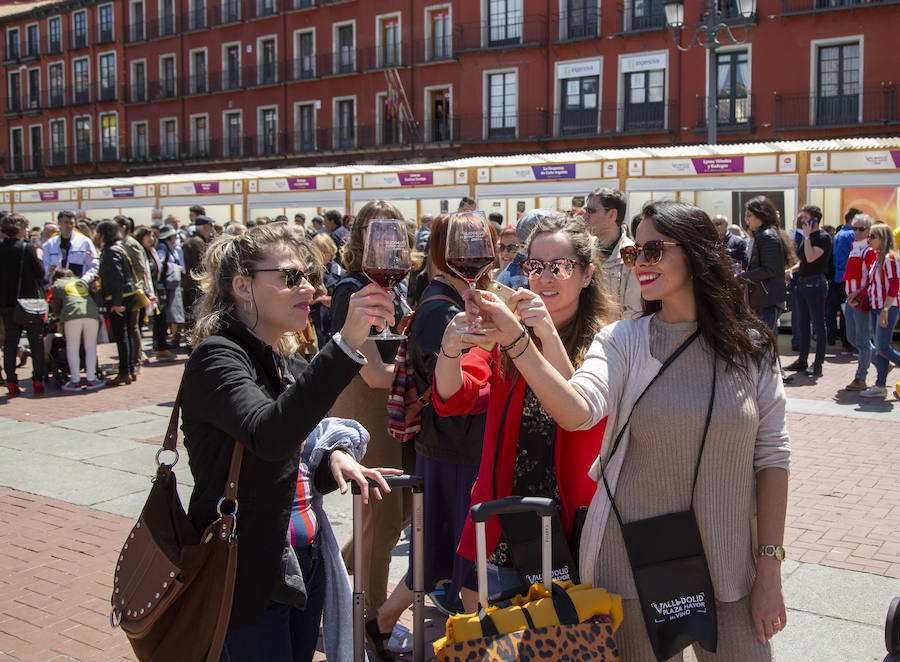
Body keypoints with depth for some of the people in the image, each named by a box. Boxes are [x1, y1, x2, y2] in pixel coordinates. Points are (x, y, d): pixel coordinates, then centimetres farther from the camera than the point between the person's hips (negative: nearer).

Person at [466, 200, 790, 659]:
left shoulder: (749, 347, -1)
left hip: (727, 569, 1)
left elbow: (771, 455, 2)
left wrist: (769, 568, 0)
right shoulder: (622, 341, -5)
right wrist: (515, 341, -37)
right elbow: (578, 412, -24)